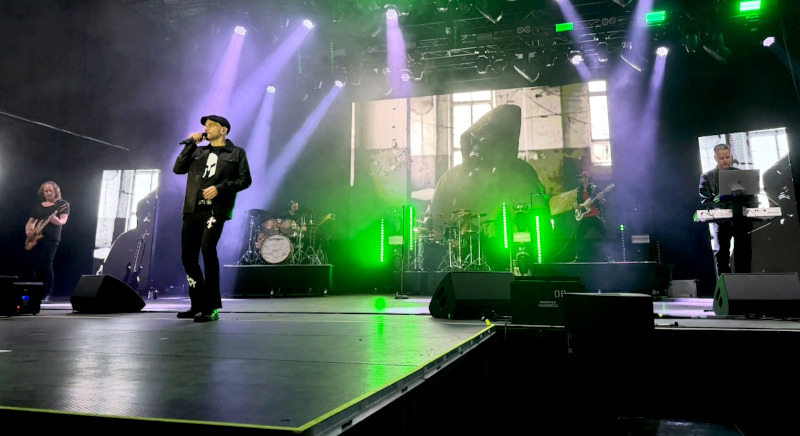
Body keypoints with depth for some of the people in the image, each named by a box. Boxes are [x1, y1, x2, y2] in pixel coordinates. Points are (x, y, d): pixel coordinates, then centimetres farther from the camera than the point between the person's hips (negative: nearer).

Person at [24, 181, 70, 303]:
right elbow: (30, 222, 21)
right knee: (34, 266, 4)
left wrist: (56, 221, -34)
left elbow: (63, 220, -11)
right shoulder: (38, 206, 18)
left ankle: (48, 294, -11)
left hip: (51, 239, -6)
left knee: (45, 265, -15)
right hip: (35, 239, 6)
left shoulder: (62, 204, 3)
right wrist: (28, 231, 0)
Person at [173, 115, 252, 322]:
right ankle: (198, 305, 20)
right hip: (192, 210, 6)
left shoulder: (236, 153, 10)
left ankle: (212, 308, -17)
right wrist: (190, 144, 8)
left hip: (216, 209, -6)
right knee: (188, 256, 5)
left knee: (207, 249, -24)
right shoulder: (198, 152, 23)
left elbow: (245, 180, 0)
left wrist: (219, 188, -12)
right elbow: (178, 168, 12)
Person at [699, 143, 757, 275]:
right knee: (721, 255, -6)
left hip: (742, 218, 2)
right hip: (720, 219, -2)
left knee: (744, 255, 1)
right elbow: (705, 200, -1)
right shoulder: (707, 177, 6)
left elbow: (751, 196, 11)